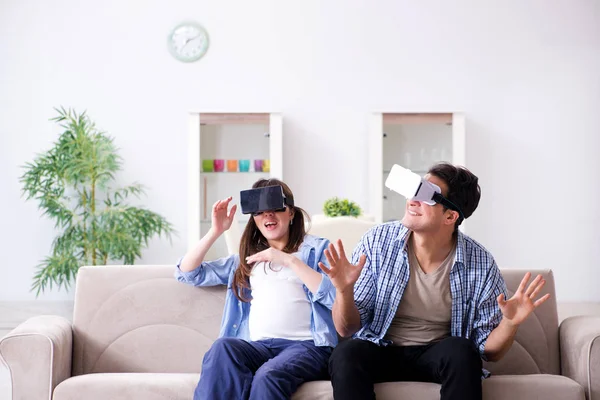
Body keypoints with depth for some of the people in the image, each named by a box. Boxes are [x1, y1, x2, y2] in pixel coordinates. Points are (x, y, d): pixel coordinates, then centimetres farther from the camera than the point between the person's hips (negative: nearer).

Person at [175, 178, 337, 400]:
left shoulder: (317, 248, 15)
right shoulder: (246, 259, 27)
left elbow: (336, 297, -3)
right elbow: (187, 273, 24)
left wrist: (290, 260, -6)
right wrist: (216, 231, 13)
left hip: (306, 345, -3)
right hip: (258, 346, 3)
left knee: (268, 377, -38)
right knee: (223, 348, -34)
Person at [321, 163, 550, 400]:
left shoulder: (480, 264, -10)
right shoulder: (377, 242, -9)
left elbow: (490, 351, -1)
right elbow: (347, 328, -5)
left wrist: (510, 323, -22)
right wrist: (345, 291, -26)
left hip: (440, 357, 0)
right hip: (380, 352, 0)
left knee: (460, 351, -33)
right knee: (345, 355, -32)